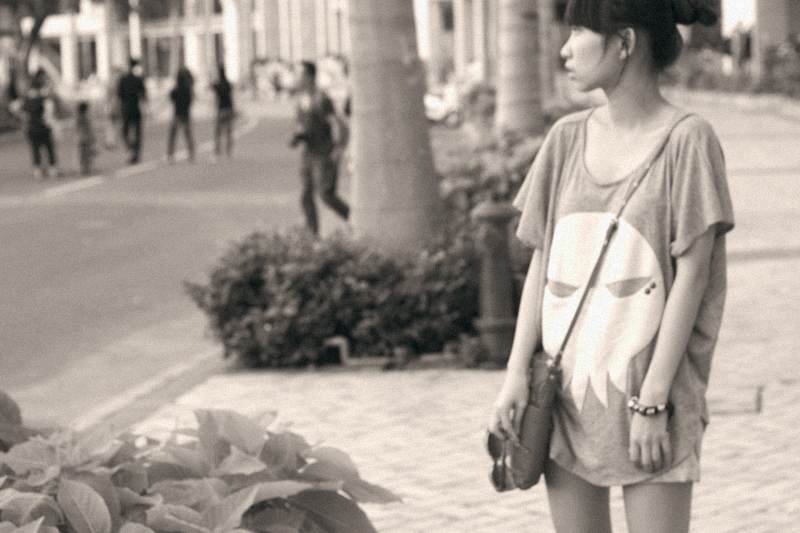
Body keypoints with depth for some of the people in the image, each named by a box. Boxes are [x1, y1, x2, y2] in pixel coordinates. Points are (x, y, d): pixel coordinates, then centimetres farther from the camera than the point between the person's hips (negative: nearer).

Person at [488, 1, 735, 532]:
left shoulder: (687, 139, -7)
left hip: (646, 393, -5)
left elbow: (690, 279, -9)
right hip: (565, 390, 5)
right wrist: (517, 374, 0)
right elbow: (541, 265, 9)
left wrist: (652, 400, -13)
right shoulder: (568, 138, 8)